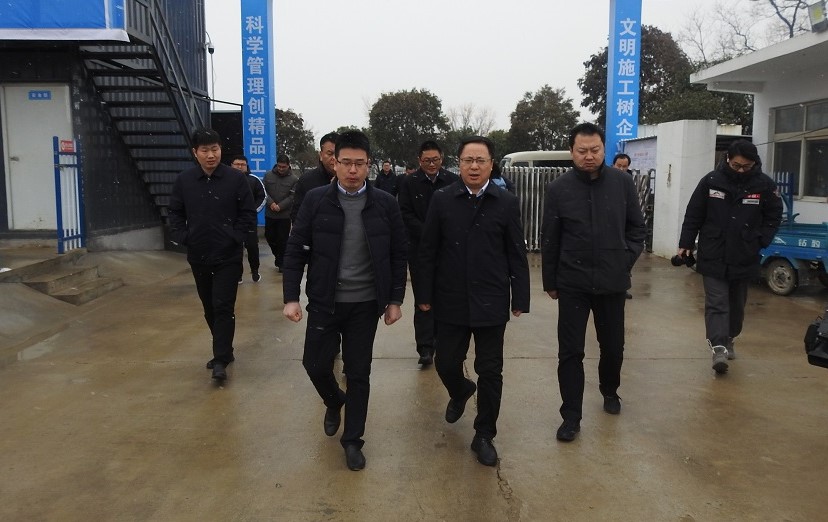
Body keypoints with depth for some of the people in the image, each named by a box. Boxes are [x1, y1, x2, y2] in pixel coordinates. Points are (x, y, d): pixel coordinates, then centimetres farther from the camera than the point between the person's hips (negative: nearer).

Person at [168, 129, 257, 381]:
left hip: (228, 257, -4)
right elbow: (175, 212, 11)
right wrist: (181, 237, -2)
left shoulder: (236, 178, -7)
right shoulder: (184, 180, 1)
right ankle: (224, 351, 29)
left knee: (223, 307, -6)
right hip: (198, 256, 4)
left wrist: (235, 237, -12)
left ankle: (221, 360, 1)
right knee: (209, 308, 14)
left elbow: (248, 214, -3)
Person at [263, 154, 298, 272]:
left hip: (285, 215, -3)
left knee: (282, 239, 1)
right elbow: (264, 191, 1)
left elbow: (293, 196, -10)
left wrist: (280, 206, -18)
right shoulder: (268, 175, 3)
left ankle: (280, 262, 12)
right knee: (269, 236, 12)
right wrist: (271, 203, -14)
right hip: (269, 214, 3)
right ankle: (278, 255, 34)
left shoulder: (294, 179, -4)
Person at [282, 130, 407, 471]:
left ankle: (352, 440, 25)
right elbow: (295, 250, -1)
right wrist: (291, 297, -6)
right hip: (325, 301, 1)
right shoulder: (315, 200, -4)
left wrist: (395, 300, 1)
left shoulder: (385, 204, -4)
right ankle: (334, 402, 41)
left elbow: (398, 255, 2)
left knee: (358, 373, 7)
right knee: (316, 364, 6)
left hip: (366, 303, 0)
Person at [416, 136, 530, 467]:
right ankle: (460, 392, 46)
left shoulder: (507, 203, -1)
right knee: (446, 363, 10)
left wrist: (520, 298, 0)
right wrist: (425, 294, 0)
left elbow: (517, 255, 1)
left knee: (490, 371, 6)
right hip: (451, 300, 1)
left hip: (491, 302, 0)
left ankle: (484, 436, 23)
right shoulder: (442, 200, -1)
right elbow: (428, 251, 1)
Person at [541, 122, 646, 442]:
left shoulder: (622, 183, -4)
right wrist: (549, 282, 4)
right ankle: (571, 416, 14)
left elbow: (637, 228, 6)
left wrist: (626, 261, -4)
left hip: (612, 282, 2)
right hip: (572, 284, -1)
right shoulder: (558, 189, -7)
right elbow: (549, 240, 0)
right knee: (570, 351, 2)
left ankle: (610, 392, 44)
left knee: (613, 346, 16)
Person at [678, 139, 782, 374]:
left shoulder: (765, 185, -3)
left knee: (736, 304, 16)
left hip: (744, 258, 2)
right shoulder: (711, 181, -6)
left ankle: (728, 340, 34)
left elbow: (774, 217, 7)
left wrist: (761, 241, -6)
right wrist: (686, 244, -1)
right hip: (713, 256, -2)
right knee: (716, 302, -9)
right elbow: (693, 215, 0)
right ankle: (718, 347, -14)